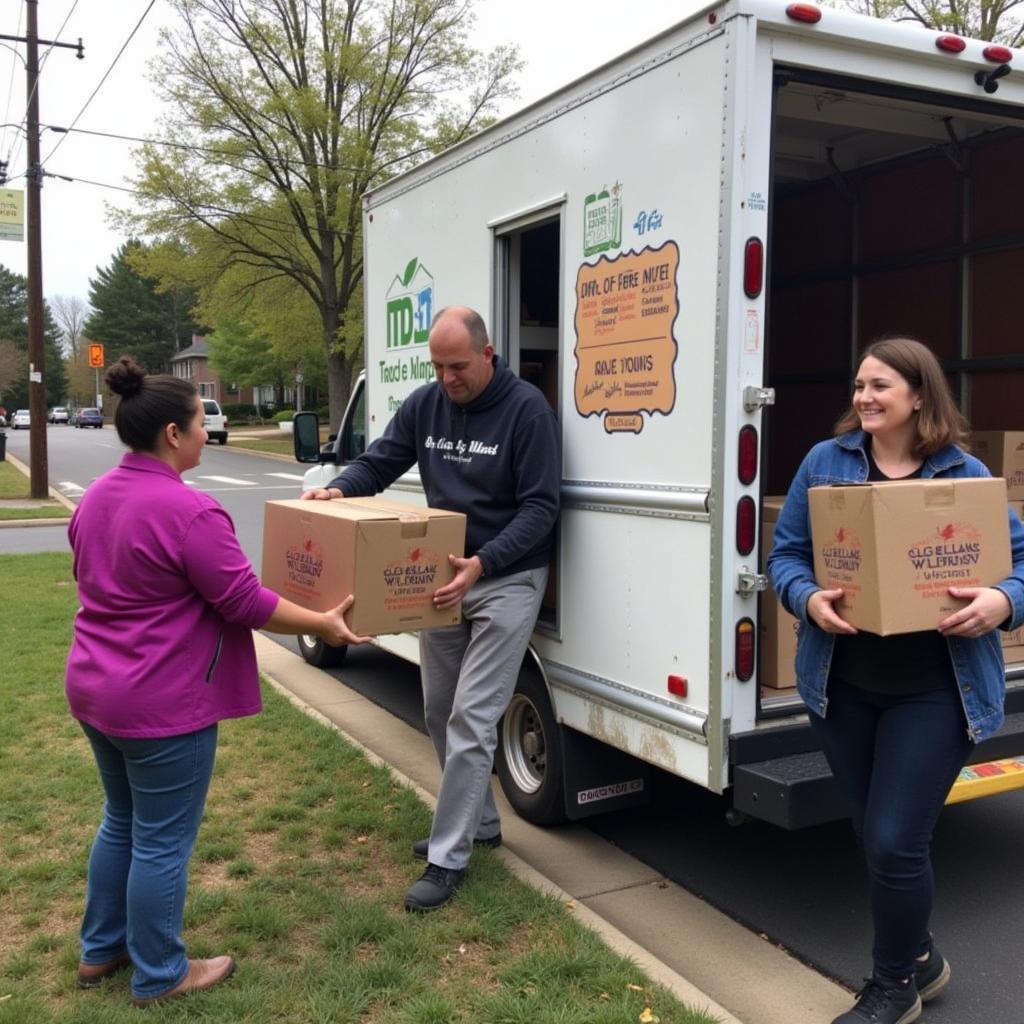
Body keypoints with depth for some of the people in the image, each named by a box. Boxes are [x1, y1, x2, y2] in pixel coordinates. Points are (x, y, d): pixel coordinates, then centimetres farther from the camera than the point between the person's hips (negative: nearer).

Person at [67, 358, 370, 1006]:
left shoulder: (98, 497, 6)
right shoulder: (187, 510, -23)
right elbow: (245, 603, -19)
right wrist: (324, 623, -8)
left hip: (95, 688, 9)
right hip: (161, 704, -9)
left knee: (122, 822, 25)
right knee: (162, 842, 7)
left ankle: (100, 949, 39)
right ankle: (158, 975, 24)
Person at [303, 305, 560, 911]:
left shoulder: (527, 409, -15)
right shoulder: (425, 404, 1)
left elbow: (540, 507, -18)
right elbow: (380, 462, 7)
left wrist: (483, 562, -31)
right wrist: (338, 490, -15)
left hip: (507, 580, -7)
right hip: (443, 578, 7)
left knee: (472, 717, -9)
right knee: (439, 710, 14)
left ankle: (448, 857, 2)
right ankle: (480, 821, 33)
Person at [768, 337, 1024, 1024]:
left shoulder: (965, 472, 0)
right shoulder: (826, 462, 3)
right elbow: (785, 552, 3)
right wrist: (809, 600, -17)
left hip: (934, 689, -2)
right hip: (844, 684, 3)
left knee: (896, 844, -3)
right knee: (877, 837, 14)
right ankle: (918, 959, 39)